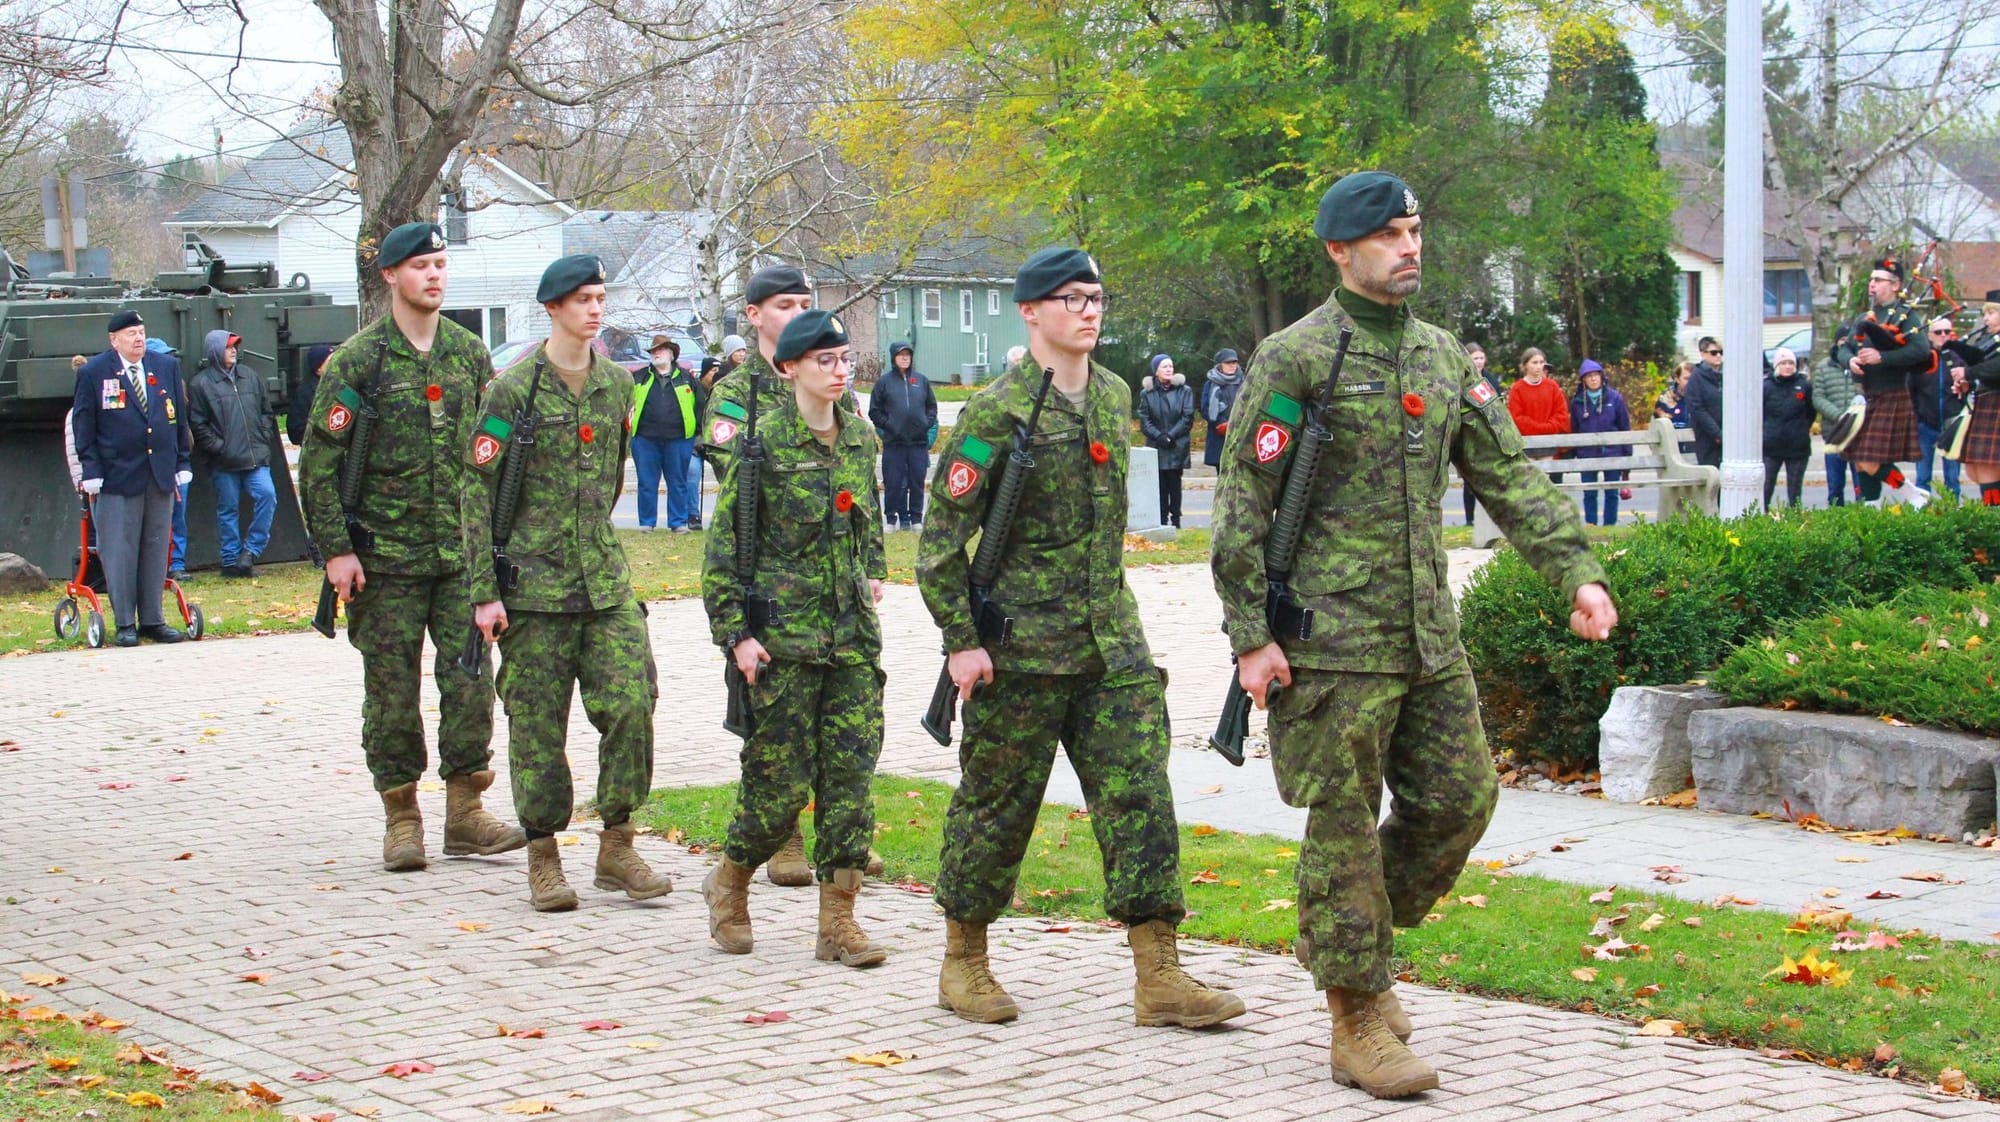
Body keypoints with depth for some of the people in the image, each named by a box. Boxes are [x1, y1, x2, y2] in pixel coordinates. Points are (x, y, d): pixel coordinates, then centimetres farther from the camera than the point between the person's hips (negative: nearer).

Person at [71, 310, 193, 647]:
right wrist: (92, 472, -7)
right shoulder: (93, 373, -1)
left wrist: (183, 464, 10)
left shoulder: (167, 367, 11)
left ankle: (152, 620, 15)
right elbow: (82, 426, 0)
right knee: (119, 552, -2)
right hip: (116, 477, -4)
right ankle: (125, 624, 5)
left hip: (161, 476, 4)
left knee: (156, 548, 7)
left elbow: (179, 419, 15)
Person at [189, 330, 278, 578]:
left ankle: (250, 550, 0)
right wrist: (218, 448, -11)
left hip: (256, 457, 4)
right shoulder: (202, 383, -2)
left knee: (267, 495, -12)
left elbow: (266, 411, 19)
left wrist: (263, 439, 7)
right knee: (228, 509, 2)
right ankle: (231, 561, 11)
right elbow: (198, 425, -5)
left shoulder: (250, 376, 12)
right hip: (224, 463, -4)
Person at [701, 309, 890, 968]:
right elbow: (724, 543, -7)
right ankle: (730, 881, 24)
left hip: (854, 634, 5)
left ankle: (838, 921, 5)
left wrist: (873, 572, 14)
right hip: (784, 637, -5)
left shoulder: (859, 438, 10)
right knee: (783, 781, -2)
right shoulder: (764, 442, -7)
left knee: (852, 774, 0)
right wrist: (734, 633, -11)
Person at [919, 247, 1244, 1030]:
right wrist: (961, 639, -14)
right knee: (998, 804, 5)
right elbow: (943, 535, -10)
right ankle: (963, 963, 21)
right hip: (1022, 644, -6)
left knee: (1139, 794, -2)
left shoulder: (1115, 395, 10)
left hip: (1113, 641, 6)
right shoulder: (998, 412, -10)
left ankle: (1159, 977, -1)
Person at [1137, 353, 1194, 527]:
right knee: (1160, 485, -1)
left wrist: (1170, 435, -12)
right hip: (1156, 447, 1)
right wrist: (1158, 436, -13)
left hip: (1178, 446, -1)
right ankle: (1162, 521, 3)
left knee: (1174, 484, 1)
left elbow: (1188, 418, -2)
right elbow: (1144, 420, 2)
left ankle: (1175, 520, 4)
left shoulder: (1184, 391, 2)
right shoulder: (1147, 393, 5)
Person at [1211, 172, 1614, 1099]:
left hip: (1430, 634, 7)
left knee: (1461, 798, 7)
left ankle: (1355, 942, 27)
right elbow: (1242, 504, -9)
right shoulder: (1295, 358, -8)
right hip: (1335, 637, -7)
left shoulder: (1442, 355, 12)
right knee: (1345, 825, -1)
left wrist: (1576, 572, 0)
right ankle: (1358, 1023, 8)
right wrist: (1250, 637, -13)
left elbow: (1508, 475, 12)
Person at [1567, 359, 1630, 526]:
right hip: (1587, 455, 1)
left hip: (1612, 454, -1)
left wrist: (1627, 454, 0)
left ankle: (1610, 525, 13)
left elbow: (1625, 428, 2)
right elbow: (1573, 429, 8)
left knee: (1611, 493, 5)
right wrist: (1575, 453, 5)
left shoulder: (1615, 398, -1)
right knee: (1589, 494, 5)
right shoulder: (1577, 401, 2)